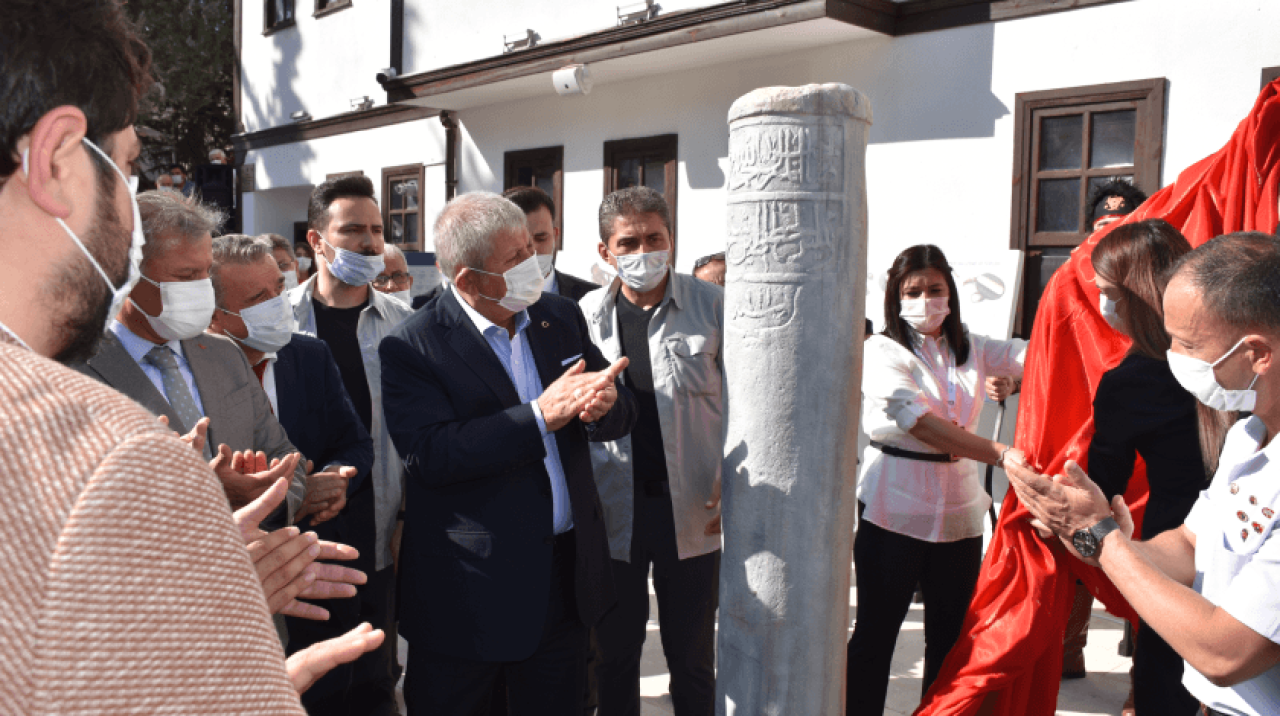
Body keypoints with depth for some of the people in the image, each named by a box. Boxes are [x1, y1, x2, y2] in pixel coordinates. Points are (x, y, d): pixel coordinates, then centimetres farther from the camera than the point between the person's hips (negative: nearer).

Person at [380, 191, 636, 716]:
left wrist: (606, 405, -19)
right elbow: (428, 455, -25)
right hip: (467, 589, -4)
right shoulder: (411, 348, -13)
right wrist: (539, 416, -29)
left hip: (568, 577, 5)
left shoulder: (562, 316, 4)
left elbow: (622, 415, 5)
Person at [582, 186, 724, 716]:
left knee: (692, 653, 14)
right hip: (613, 508, 2)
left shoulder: (711, 305, -4)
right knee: (615, 650, 16)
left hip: (691, 509, -1)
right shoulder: (586, 314, 1)